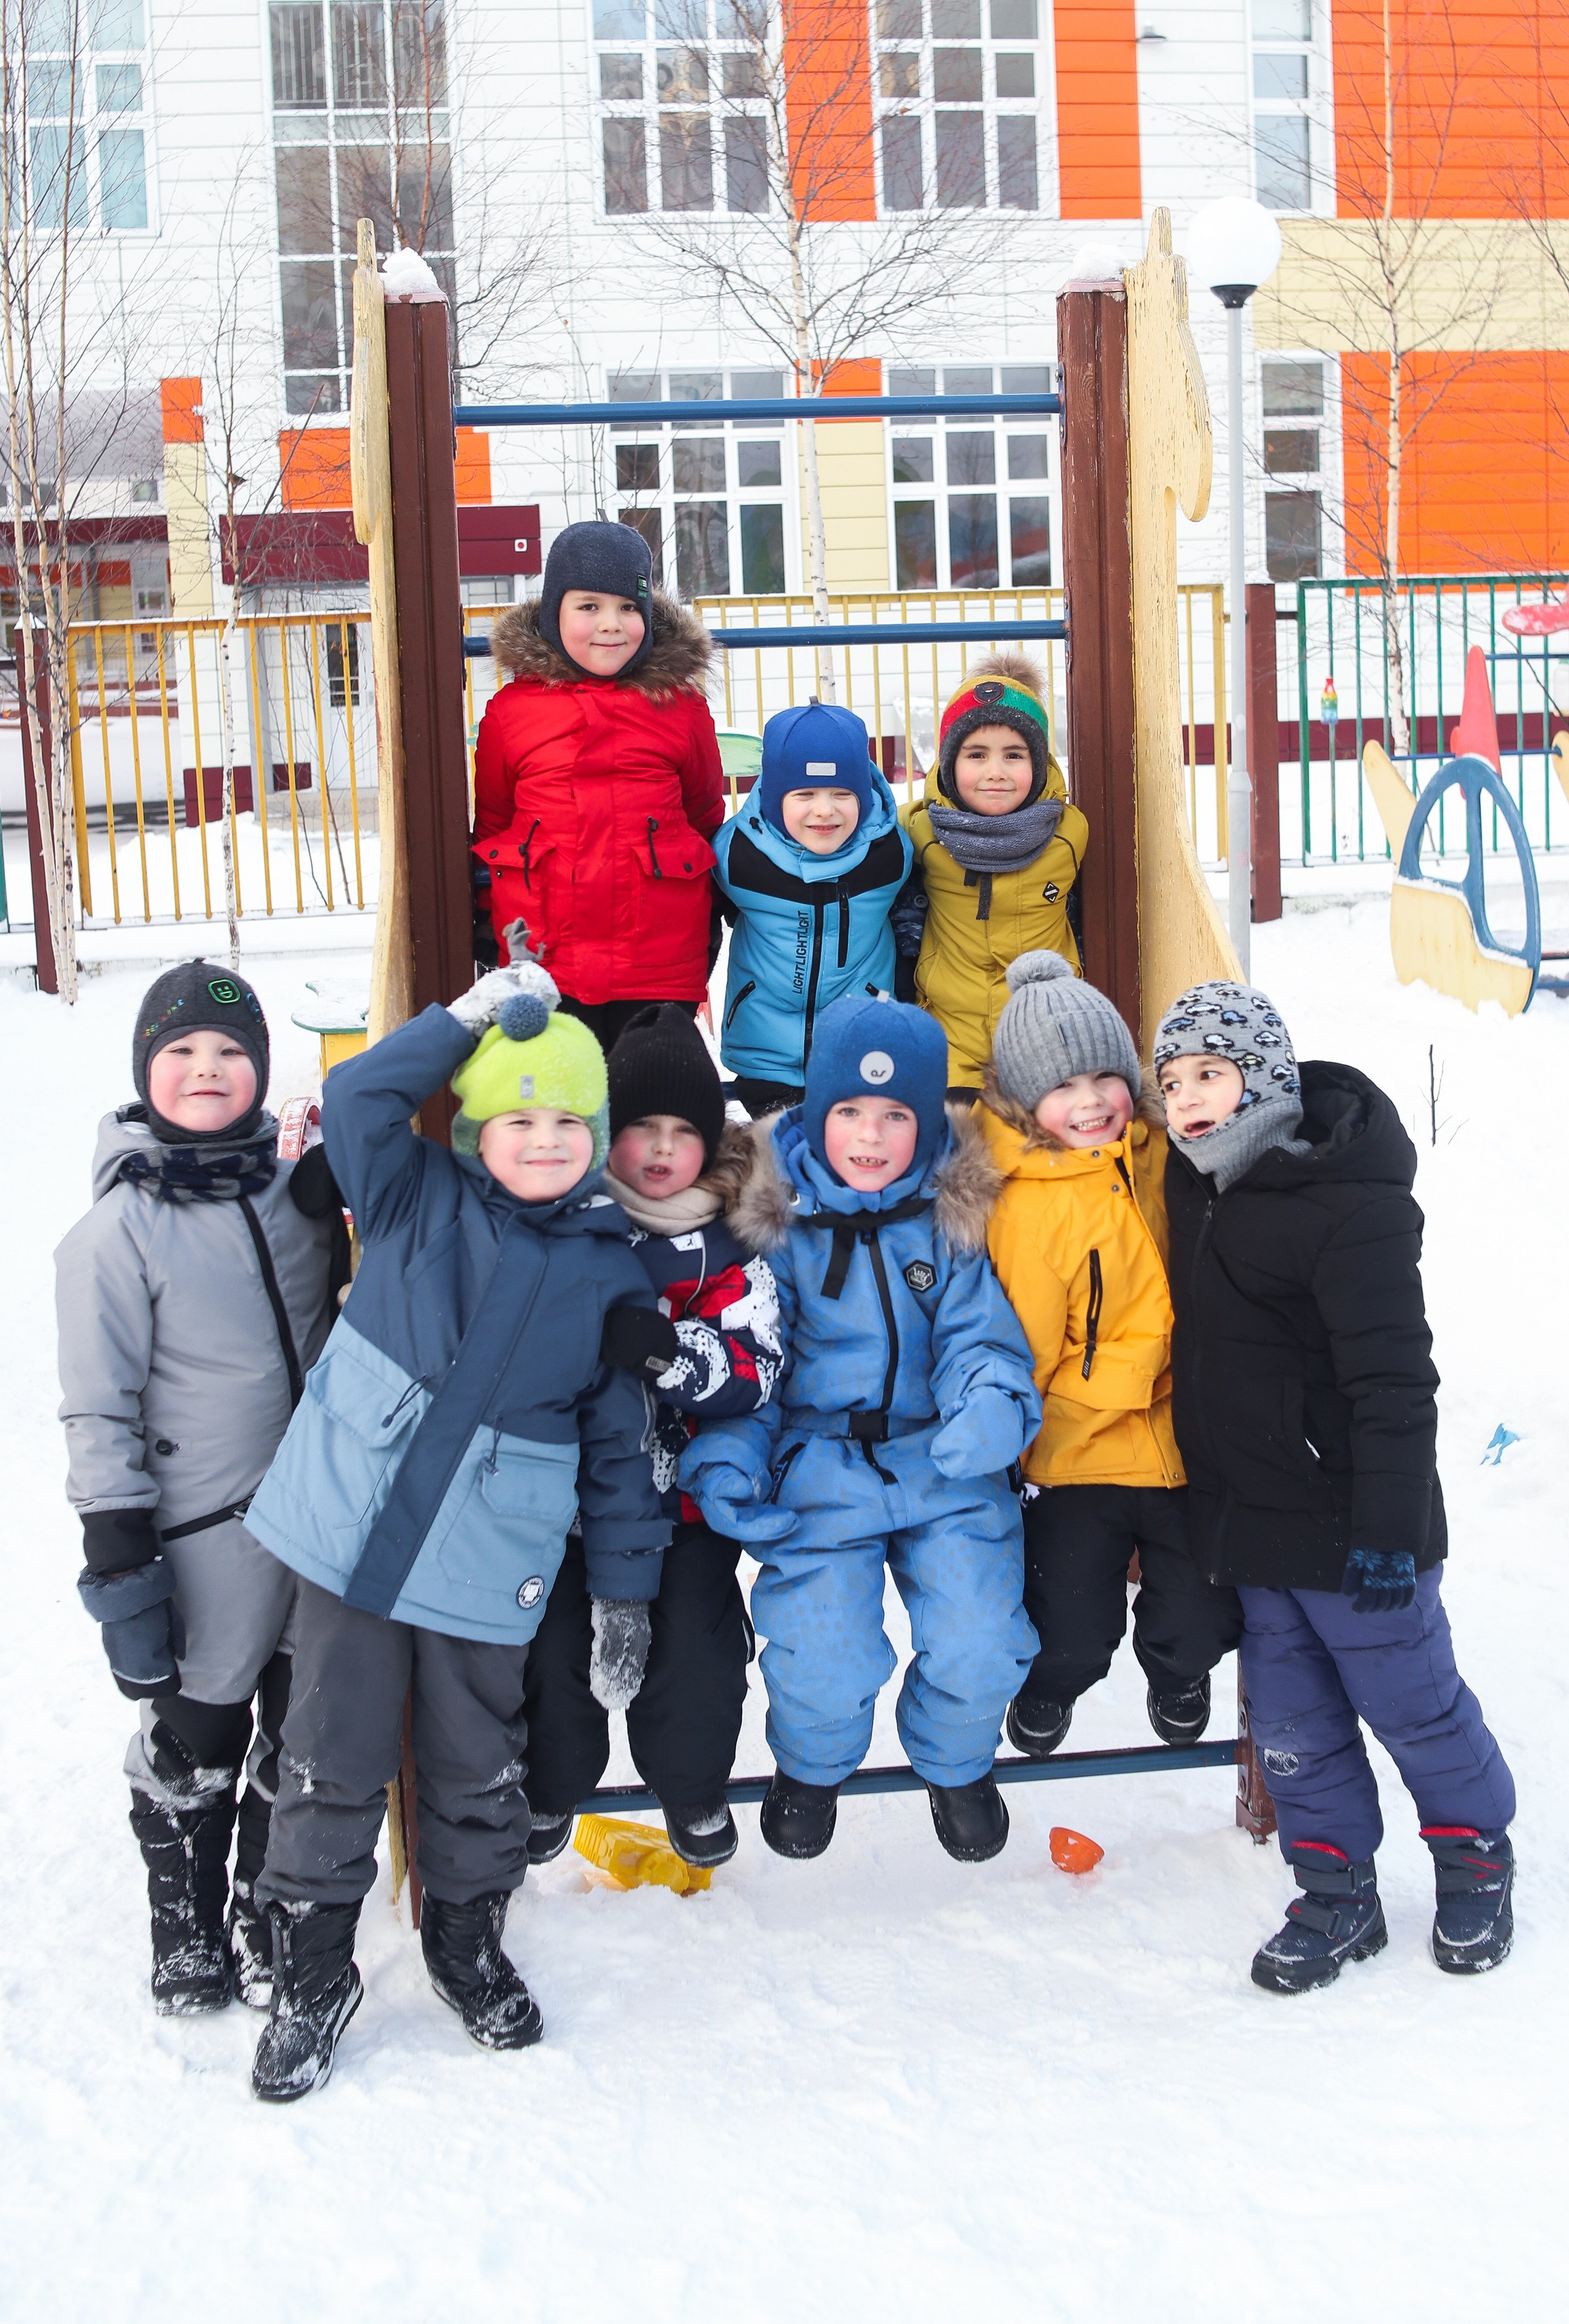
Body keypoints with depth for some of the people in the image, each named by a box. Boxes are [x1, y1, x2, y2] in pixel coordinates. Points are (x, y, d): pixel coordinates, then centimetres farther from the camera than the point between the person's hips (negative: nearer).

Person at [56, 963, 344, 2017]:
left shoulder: (295, 1191, 0)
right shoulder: (120, 1230, -13)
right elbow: (100, 1408, -11)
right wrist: (117, 1553, -12)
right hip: (205, 1531, -4)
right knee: (195, 1743, 10)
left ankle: (268, 1917, 35)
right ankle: (187, 1925, 33)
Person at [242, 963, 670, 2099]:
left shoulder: (612, 1274, 3)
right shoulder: (417, 1200, 2)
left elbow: (620, 1440, 7)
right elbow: (356, 1099, -12)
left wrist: (627, 1583, 7)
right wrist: (471, 1020, -13)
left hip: (489, 1571, 1)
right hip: (353, 1533, 0)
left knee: (478, 1772, 14)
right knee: (332, 1766, 7)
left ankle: (469, 1941, 38)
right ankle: (312, 1975, 24)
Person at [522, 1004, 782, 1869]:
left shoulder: (729, 1252, -4)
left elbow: (753, 1373, -13)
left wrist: (665, 1346, -29)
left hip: (686, 1487, 0)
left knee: (695, 1643, -2)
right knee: (553, 1641, 2)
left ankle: (692, 1787, 26)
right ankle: (551, 1785, 30)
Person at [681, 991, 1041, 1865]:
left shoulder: (952, 1218, 1)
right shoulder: (776, 1217, -2)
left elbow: (980, 1334, -1)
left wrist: (991, 1403, -23)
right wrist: (728, 1456, -10)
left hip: (948, 1472, 1)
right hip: (817, 1479, -1)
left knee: (980, 1647, -9)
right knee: (820, 1663, -13)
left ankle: (957, 1764, 28)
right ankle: (812, 1767, 25)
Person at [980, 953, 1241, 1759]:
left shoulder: (1160, 1156, -1)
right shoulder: (1028, 1205, -19)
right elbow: (1024, 1353, -15)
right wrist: (1130, 1377, -14)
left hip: (1182, 1443, 5)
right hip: (1081, 1458, -4)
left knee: (1202, 1619, 11)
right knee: (1074, 1633, 2)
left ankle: (1176, 1673, 47)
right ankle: (1048, 1686, 38)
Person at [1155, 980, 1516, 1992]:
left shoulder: (1350, 1205, -21)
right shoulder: (1199, 1185, 5)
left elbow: (1393, 1382, -22)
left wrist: (1387, 1528, -24)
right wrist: (1211, 1505, 20)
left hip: (1346, 1519, -7)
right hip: (1252, 1522, 7)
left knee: (1407, 1700, 9)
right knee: (1290, 1718, 13)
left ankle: (1476, 1860, 32)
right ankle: (1338, 1892, 28)